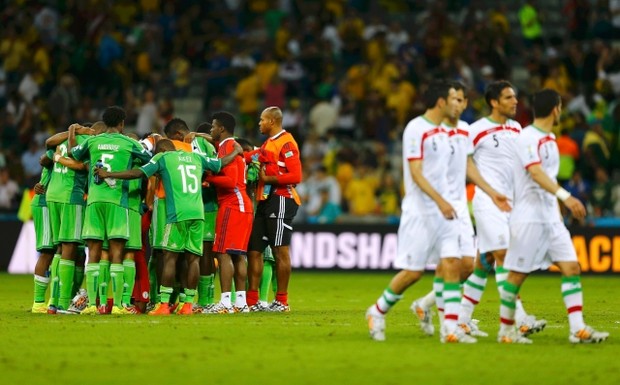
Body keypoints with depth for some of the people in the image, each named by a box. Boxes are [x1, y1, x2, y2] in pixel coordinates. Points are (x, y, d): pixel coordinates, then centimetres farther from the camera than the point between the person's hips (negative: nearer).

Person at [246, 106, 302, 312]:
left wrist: (268, 179, -13)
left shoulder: (286, 143, -11)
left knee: (280, 250, -5)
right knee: (254, 250, 8)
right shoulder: (268, 144, 19)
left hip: (281, 201, -10)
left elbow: (296, 176, -17)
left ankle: (282, 301, 0)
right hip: (266, 201, 10)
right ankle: (252, 301, 11)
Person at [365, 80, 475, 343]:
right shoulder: (416, 129, -12)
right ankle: (377, 312, 18)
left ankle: (450, 327, -8)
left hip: (444, 210, 7)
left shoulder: (442, 132, 13)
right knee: (413, 271, -3)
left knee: (453, 264, -6)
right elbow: (416, 174, -19)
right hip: (420, 211, -7)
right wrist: (440, 201, -28)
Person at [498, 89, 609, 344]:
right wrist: (565, 196, -38)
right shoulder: (528, 139, -14)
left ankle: (578, 329, -5)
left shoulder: (549, 139, 15)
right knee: (518, 274, -1)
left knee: (571, 267, -2)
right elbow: (536, 173, -28)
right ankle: (505, 330, 11)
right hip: (529, 218, -9)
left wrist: (560, 206, 23)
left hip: (551, 218, 9)